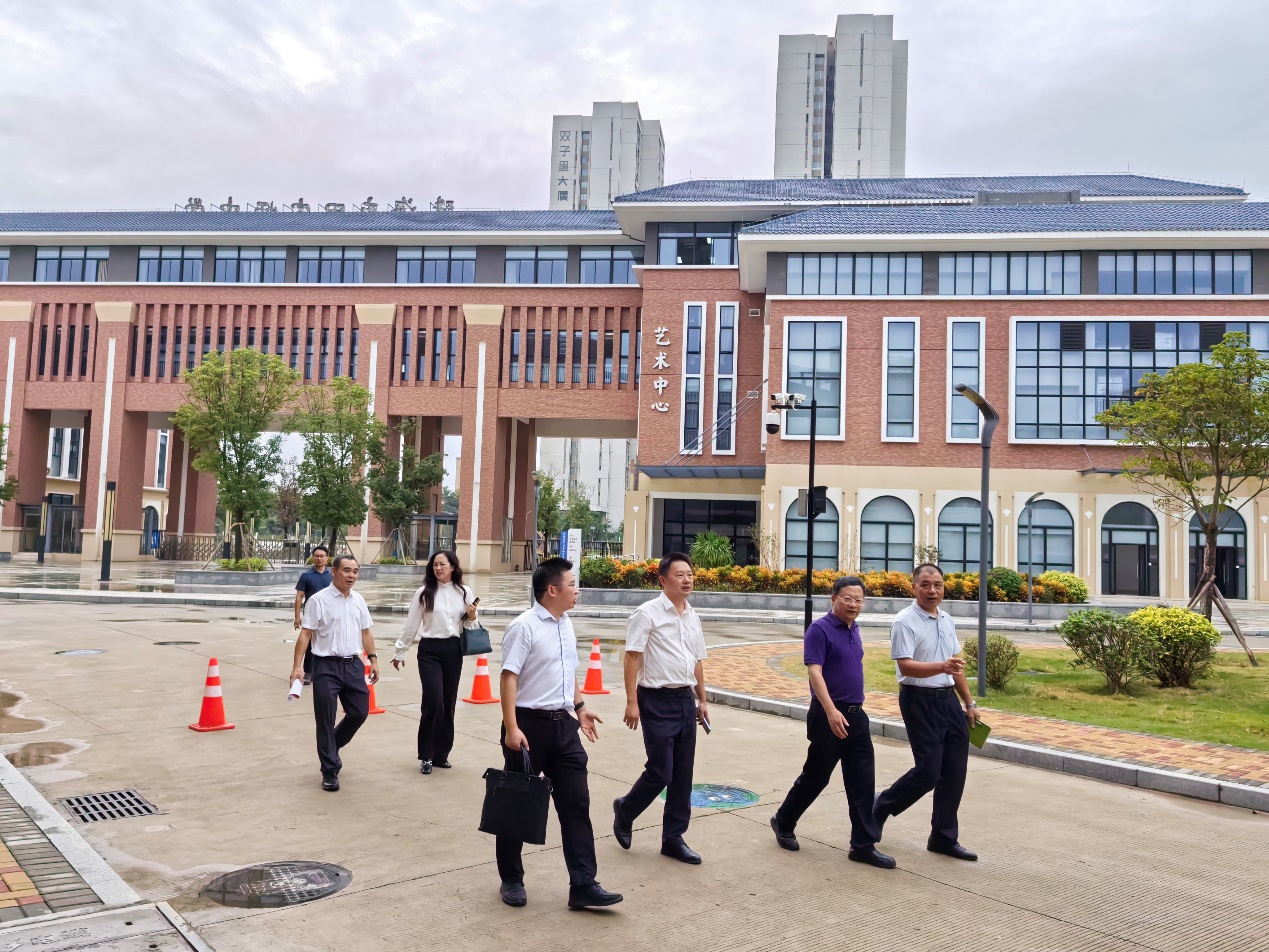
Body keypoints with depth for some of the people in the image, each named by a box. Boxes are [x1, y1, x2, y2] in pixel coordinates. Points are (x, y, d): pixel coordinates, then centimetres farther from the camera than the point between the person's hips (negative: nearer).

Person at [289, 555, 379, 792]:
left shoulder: (359, 600, 8)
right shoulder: (319, 600, -9)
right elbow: (305, 634, -10)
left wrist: (373, 659, 12)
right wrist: (298, 666, -16)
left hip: (353, 665, 6)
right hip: (327, 666, -5)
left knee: (360, 712, 10)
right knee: (325, 721, 2)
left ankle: (331, 749, 37)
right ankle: (330, 772, 15)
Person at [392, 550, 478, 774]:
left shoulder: (465, 592, 4)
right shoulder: (424, 592, -3)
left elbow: (471, 624, 14)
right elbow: (411, 625, 2)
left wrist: (472, 618, -9)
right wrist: (400, 652, 5)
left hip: (454, 650, 3)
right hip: (430, 650, -3)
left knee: (448, 704, 8)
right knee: (433, 703, -10)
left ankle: (441, 753, 22)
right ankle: (426, 756, 4)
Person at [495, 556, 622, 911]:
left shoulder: (566, 625, 9)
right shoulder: (524, 626, -15)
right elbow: (509, 677, -18)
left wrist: (580, 707, 21)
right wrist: (511, 728, -23)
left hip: (563, 724, 7)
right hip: (530, 724, -7)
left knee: (576, 804, 4)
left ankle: (583, 884, 8)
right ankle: (511, 880, 25)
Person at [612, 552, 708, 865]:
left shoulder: (692, 617, 12)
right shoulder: (647, 613, -10)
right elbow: (632, 657, -13)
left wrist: (702, 700, 20)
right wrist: (632, 701, -18)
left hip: (686, 700, 7)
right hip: (658, 700, -7)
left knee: (683, 775, 9)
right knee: (660, 772, -5)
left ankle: (673, 838, 21)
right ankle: (625, 810, 23)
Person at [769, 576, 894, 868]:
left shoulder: (853, 630, 11)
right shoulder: (820, 629, -13)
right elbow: (814, 672, -21)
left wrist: (852, 709, 19)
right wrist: (831, 711, -31)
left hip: (856, 715, 7)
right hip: (828, 716, -7)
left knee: (862, 781, 4)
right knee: (816, 776, 6)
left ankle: (863, 845, 11)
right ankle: (783, 822, 27)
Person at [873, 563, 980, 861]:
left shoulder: (947, 620, 12)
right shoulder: (905, 622, -12)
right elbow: (906, 666, -22)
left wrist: (969, 702, 20)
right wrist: (942, 666, -36)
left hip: (948, 699, 7)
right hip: (920, 700, -7)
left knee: (955, 772, 8)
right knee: (928, 772, -7)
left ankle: (944, 838, 21)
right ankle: (881, 807, 17)